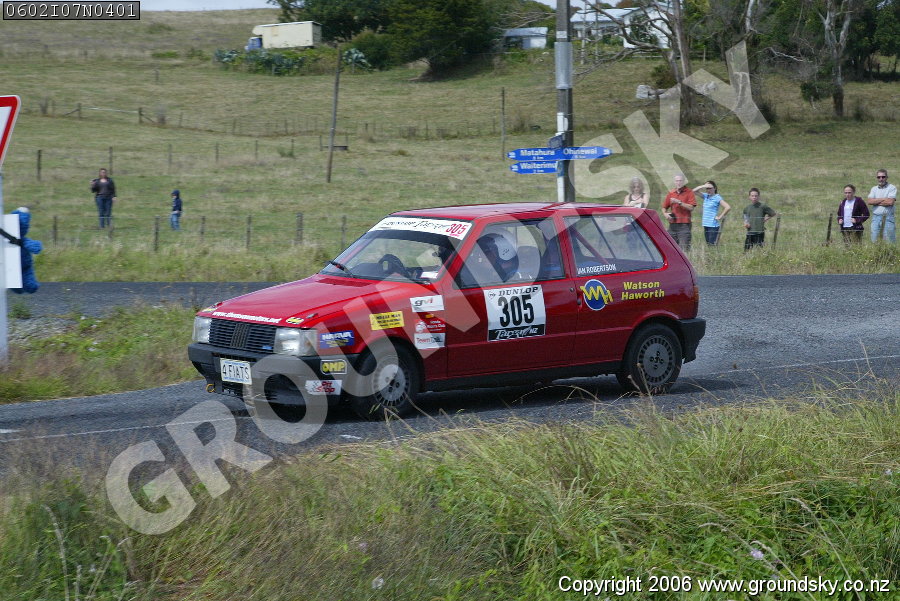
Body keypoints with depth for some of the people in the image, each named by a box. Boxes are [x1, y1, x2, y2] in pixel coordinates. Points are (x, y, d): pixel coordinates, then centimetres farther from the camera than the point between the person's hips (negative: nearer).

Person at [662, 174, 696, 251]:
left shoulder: (689, 192, 0)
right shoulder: (671, 193, 14)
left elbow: (691, 208, -9)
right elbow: (664, 207, 22)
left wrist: (679, 202, -16)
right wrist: (665, 214, 0)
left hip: (684, 225, -5)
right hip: (673, 224, 5)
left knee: (684, 248, -12)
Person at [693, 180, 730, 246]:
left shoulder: (717, 198, -9)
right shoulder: (706, 196, 11)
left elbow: (728, 207, -19)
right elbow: (694, 191, 9)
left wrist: (720, 217, -13)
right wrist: (703, 186, -6)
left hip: (713, 225, -7)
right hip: (706, 225, 7)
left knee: (713, 245, -11)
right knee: (708, 244, 10)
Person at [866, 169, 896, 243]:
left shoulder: (892, 188, 2)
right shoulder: (874, 189, 15)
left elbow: (890, 202, -12)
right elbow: (869, 201, 0)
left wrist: (876, 202, -3)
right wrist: (883, 199, -6)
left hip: (888, 217, -4)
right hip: (876, 217, 4)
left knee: (890, 241, -5)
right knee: (874, 241, 3)